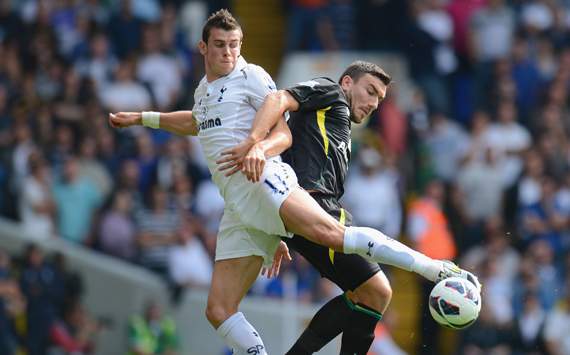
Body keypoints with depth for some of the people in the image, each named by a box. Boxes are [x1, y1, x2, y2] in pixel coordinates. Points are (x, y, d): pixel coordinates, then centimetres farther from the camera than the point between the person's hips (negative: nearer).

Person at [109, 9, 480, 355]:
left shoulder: (251, 76, 6)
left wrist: (255, 146, -23)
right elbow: (196, 122, 52)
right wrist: (141, 118, 58)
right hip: (236, 208, 8)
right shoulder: (204, 90, 29)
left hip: (261, 180, -8)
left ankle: (437, 269, -43)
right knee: (219, 312, -5)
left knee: (331, 233, -34)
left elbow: (284, 134, -3)